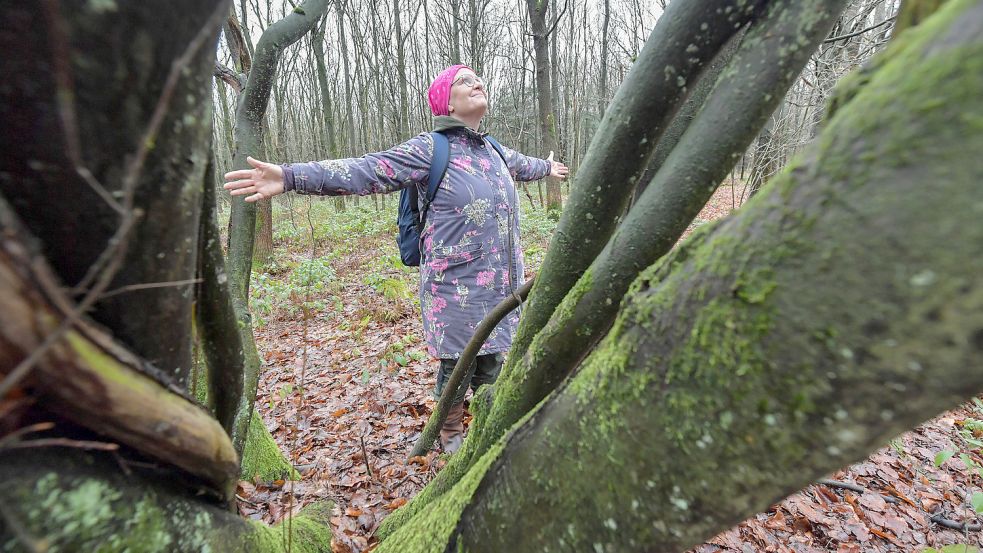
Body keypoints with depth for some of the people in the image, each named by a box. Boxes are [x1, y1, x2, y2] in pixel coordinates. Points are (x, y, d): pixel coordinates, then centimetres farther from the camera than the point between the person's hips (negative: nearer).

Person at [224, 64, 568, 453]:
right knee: (456, 364, 9)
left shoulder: (492, 150, 12)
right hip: (457, 287, -6)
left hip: (500, 286, 6)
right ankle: (450, 431, 36)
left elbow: (521, 164, 35)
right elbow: (367, 171, -20)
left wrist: (547, 167, 55)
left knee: (491, 361, 17)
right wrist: (291, 176, -31)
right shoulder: (431, 150, -9)